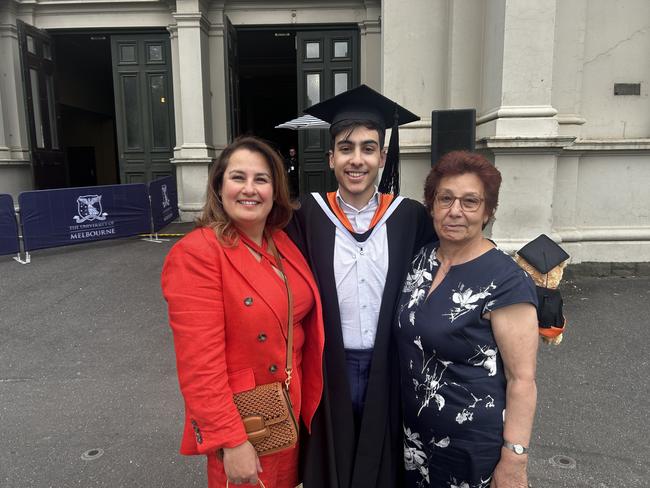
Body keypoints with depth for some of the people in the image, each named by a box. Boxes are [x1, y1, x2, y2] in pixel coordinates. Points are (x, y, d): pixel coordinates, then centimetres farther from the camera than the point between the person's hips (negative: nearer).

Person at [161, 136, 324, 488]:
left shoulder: (284, 244, 1)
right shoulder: (194, 255, -20)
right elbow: (200, 362, -23)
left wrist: (308, 402, 10)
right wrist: (231, 441, -22)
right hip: (240, 424, -6)